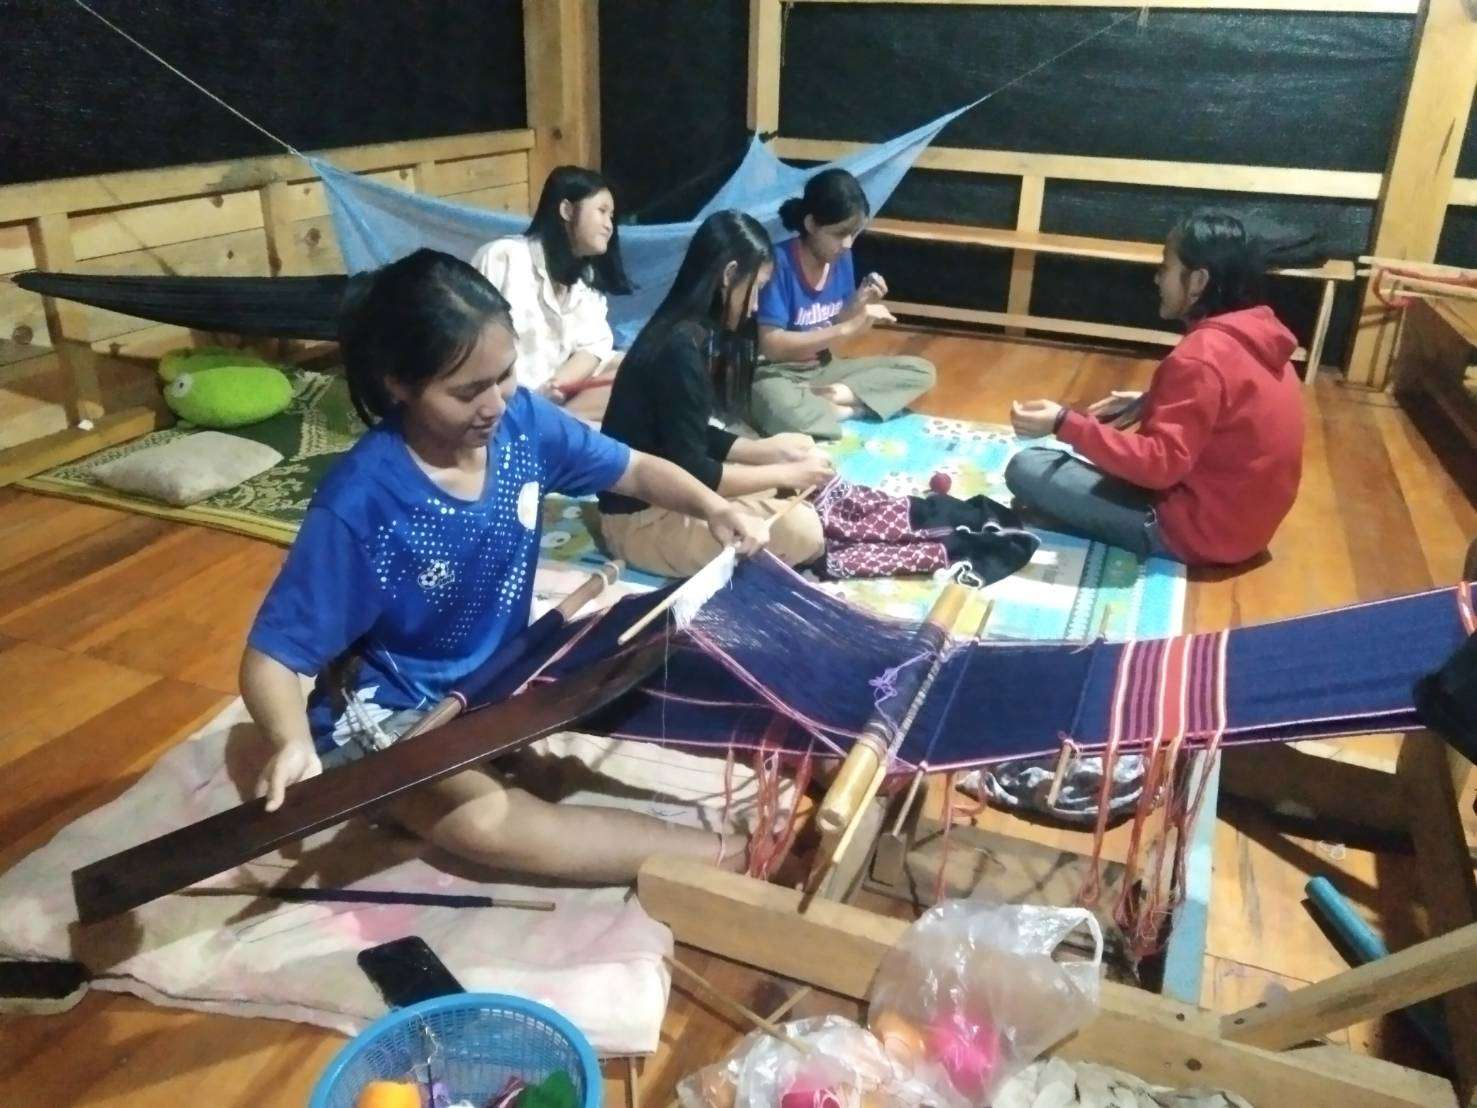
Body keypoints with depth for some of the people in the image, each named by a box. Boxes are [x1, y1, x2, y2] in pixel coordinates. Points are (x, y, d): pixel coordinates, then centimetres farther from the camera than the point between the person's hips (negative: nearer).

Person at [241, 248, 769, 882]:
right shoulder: (359, 503, -29)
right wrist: (294, 742, -44)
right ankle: (733, 856, -29)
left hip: (506, 670, 7)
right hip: (398, 710, -6)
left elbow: (636, 471, 2)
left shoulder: (522, 420, -13)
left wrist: (713, 508, -18)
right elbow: (270, 655, -23)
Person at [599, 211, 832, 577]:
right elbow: (689, 471, -24)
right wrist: (786, 474, -16)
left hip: (664, 494, 10)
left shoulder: (689, 334, 6)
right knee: (801, 529, -21)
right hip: (642, 519, -10)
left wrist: (770, 449, 2)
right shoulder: (680, 349, -24)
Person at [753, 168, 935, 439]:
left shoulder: (842, 259, 2)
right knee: (779, 407, -44)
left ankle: (825, 398, -15)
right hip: (777, 372, -8)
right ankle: (842, 408, -18)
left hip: (823, 367, 8)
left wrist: (860, 303, -10)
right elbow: (770, 345, -24)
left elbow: (835, 328, 12)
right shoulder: (779, 262, -18)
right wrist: (847, 329, -27)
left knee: (921, 371, -2)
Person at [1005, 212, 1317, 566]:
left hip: (1198, 528, -9)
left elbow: (1160, 464, -28)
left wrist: (1064, 425, -30)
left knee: (1026, 468, -11)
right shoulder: (1256, 334, 3)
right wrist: (1149, 404, 9)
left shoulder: (1203, 356, -25)